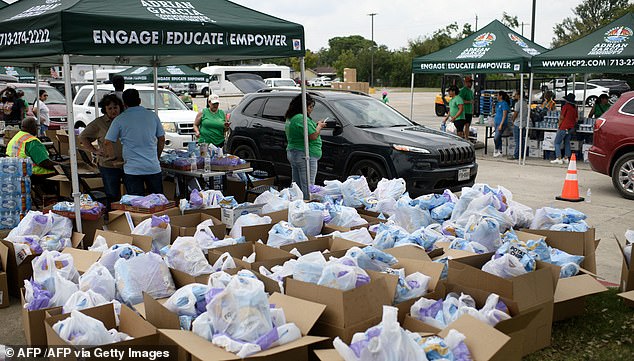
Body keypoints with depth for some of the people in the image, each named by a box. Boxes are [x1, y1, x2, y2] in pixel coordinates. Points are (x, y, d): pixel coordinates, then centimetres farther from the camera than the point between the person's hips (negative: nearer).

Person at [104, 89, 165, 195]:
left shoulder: (119, 120, -4)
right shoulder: (152, 115, 4)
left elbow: (108, 142, -5)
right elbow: (161, 140, 9)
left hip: (132, 169, -2)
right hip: (153, 167, 2)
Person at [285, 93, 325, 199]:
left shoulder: (290, 118, 15)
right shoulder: (301, 118, -18)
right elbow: (313, 136, -20)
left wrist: (315, 125, 14)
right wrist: (319, 126, -2)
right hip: (304, 155, -11)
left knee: (297, 186, 15)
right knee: (307, 187, -8)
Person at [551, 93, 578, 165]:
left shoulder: (566, 106, -9)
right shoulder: (575, 108, 10)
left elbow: (561, 117, -8)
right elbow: (576, 119, 14)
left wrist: (559, 126, 3)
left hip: (564, 127, -7)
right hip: (571, 128, 7)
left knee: (557, 142, -2)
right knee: (567, 142, 17)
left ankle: (559, 159, -11)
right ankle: (566, 158, 15)